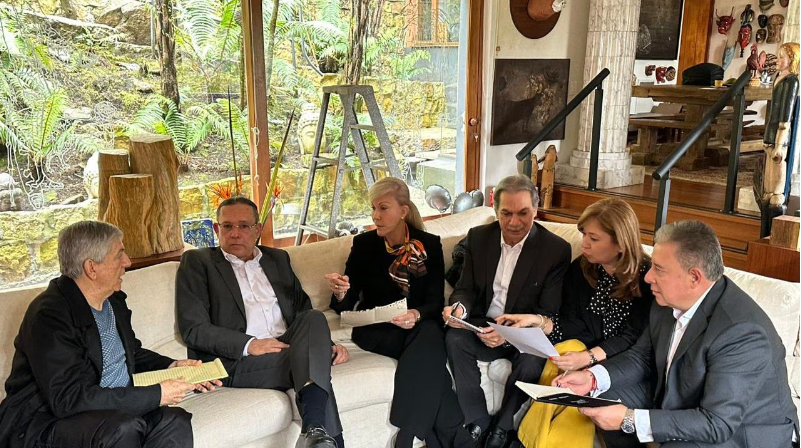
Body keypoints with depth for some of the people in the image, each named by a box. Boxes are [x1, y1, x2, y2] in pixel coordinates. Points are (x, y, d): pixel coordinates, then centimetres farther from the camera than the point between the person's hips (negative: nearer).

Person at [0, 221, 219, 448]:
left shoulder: (113, 300, 6)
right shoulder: (49, 316, -20)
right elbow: (69, 399, -26)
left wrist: (171, 367, 2)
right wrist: (157, 395, -25)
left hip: (113, 410, 8)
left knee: (176, 421, -20)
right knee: (123, 428, -35)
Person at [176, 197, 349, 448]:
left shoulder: (278, 259, 22)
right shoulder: (197, 262, 8)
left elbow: (304, 310, 21)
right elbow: (192, 328, -3)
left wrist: (326, 344, -1)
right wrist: (249, 345, -17)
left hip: (289, 349, 5)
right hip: (236, 362, -4)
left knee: (314, 318, -29)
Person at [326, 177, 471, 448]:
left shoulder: (429, 245, 1)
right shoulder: (363, 244, -1)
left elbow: (436, 302, -4)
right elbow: (345, 307, -2)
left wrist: (417, 315, -27)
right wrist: (340, 293, -27)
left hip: (418, 326, 1)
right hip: (374, 329, -1)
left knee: (430, 334, -35)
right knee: (427, 345, -31)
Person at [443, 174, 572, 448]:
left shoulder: (557, 250, -11)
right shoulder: (478, 237, 1)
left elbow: (549, 314, -13)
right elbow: (466, 288, 4)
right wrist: (459, 307, -23)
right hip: (484, 327, 3)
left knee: (533, 358, -34)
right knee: (454, 338, -27)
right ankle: (478, 423, -13)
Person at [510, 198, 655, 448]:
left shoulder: (648, 276, -12)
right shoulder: (579, 268, 1)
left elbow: (634, 336, -13)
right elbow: (572, 324, 3)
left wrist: (589, 358, -27)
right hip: (582, 347, 4)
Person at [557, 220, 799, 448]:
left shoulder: (742, 332, -32)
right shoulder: (668, 301, -10)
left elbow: (718, 424, -32)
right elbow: (643, 356, 5)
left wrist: (629, 419, -34)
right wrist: (593, 378, -12)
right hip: (681, 402, 7)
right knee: (607, 396, -1)